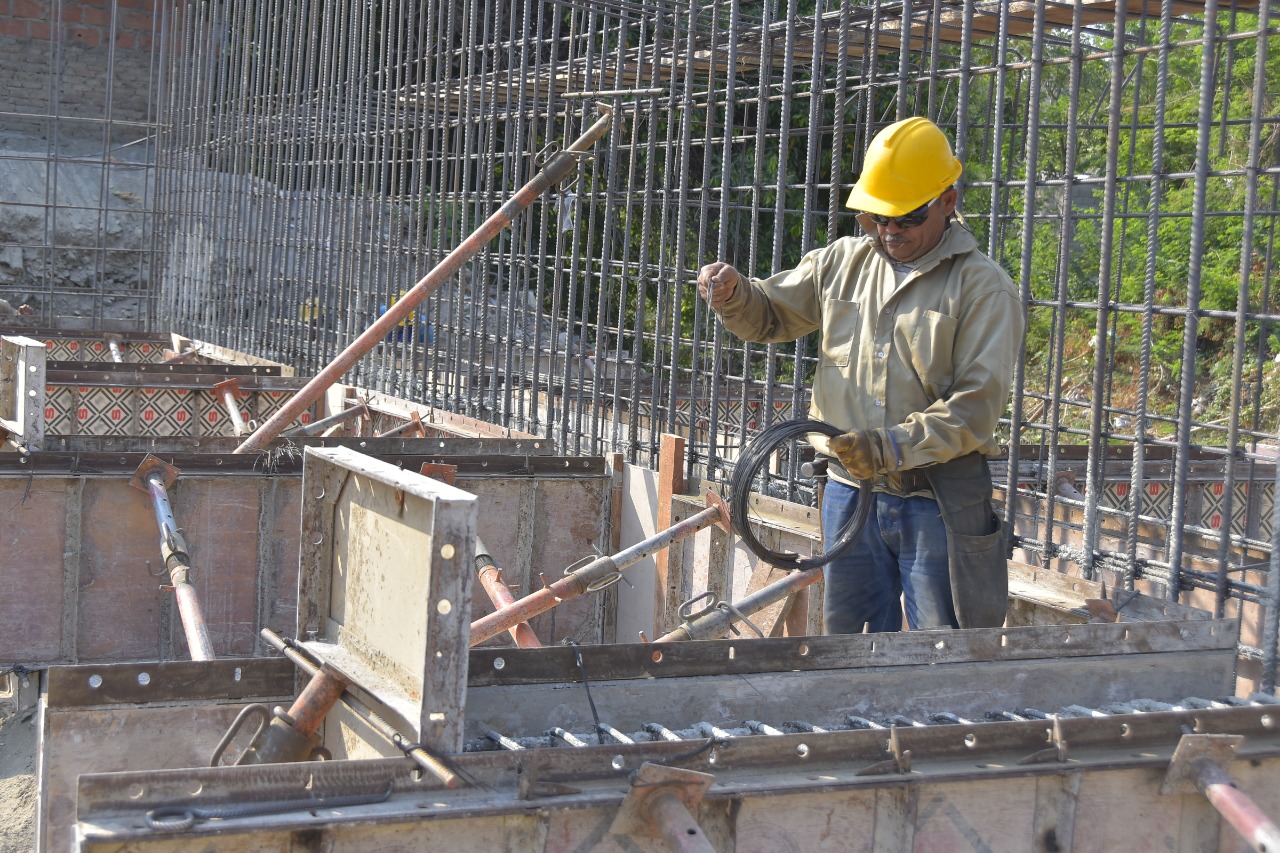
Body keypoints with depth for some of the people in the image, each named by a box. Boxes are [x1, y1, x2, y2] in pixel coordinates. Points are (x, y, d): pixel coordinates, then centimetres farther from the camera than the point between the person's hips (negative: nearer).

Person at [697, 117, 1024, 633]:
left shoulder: (983, 287, -7)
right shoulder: (842, 263, 10)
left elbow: (976, 403, -15)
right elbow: (771, 315, 20)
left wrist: (893, 447, -26)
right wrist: (734, 295, -3)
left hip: (937, 501, -5)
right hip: (849, 492, 5)